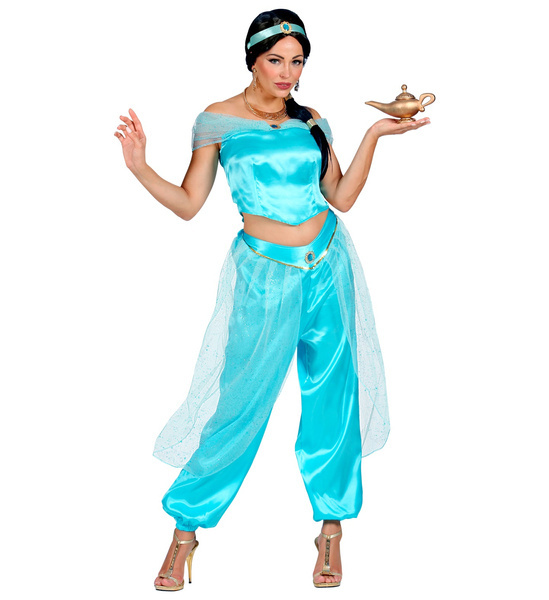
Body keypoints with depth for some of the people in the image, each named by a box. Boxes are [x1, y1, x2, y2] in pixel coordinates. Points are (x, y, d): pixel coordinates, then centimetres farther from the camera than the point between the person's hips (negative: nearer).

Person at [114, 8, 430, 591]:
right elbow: (188, 203, 0)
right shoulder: (218, 120, -1)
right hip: (267, 275, -3)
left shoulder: (310, 121, 8)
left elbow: (342, 196, 8)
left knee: (333, 393, 6)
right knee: (243, 400, -5)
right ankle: (186, 527, 12)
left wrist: (374, 134, 4)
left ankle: (332, 526, 20)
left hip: (329, 266, 4)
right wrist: (140, 169, -14)